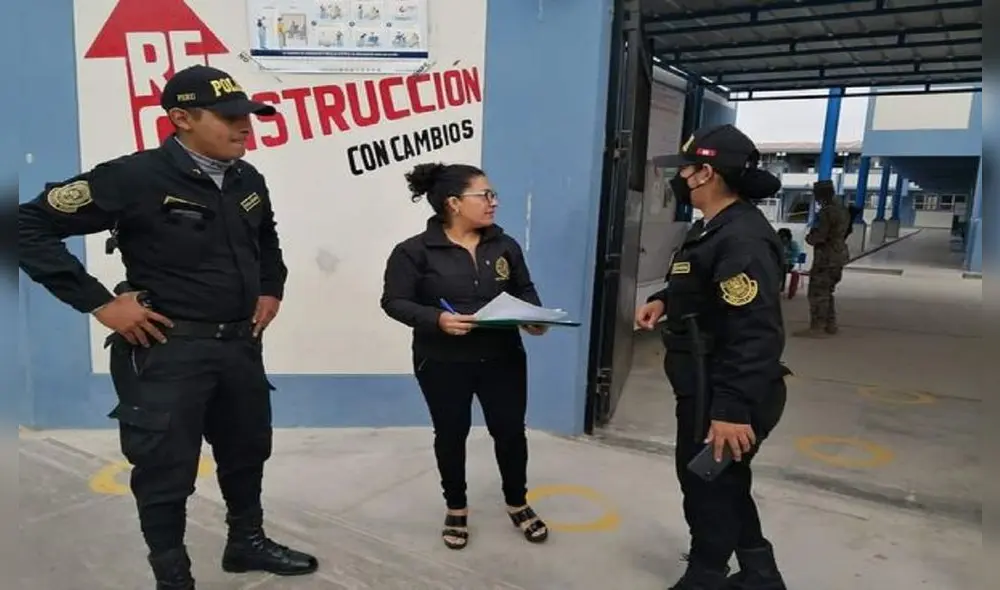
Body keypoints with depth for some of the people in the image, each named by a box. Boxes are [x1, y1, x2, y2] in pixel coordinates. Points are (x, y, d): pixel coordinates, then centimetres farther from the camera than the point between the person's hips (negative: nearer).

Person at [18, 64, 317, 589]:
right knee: (166, 471, 6)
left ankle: (247, 542, 43)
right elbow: (29, 226, -15)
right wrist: (99, 302, -17)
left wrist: (271, 289, 13)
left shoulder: (248, 180, 3)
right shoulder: (135, 177, -17)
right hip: (168, 349, -6)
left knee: (247, 451, 21)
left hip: (241, 343, 7)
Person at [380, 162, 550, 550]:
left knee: (510, 430, 10)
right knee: (451, 434, 13)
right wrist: (437, 319, -27)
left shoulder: (505, 246, 1)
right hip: (442, 363, -3)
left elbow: (525, 290, 10)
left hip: (502, 358, 3)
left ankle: (518, 504, 35)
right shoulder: (414, 251, -12)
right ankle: (456, 509, 35)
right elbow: (394, 302, -12)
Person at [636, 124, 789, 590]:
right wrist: (664, 300, 7)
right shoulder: (714, 228, 11)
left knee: (708, 487, 6)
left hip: (724, 398, -11)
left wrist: (734, 410, -32)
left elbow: (756, 334, -30)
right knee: (722, 484, 22)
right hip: (706, 389, 11)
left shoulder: (743, 239, -24)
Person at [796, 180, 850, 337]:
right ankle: (830, 325, 23)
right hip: (839, 255, 10)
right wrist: (813, 236, 14)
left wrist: (809, 237, 1)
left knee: (817, 293, -5)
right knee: (826, 292, 19)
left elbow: (818, 236, -21)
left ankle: (817, 328, -5)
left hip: (826, 257, -10)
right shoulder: (842, 209, 12)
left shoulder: (827, 211, -19)